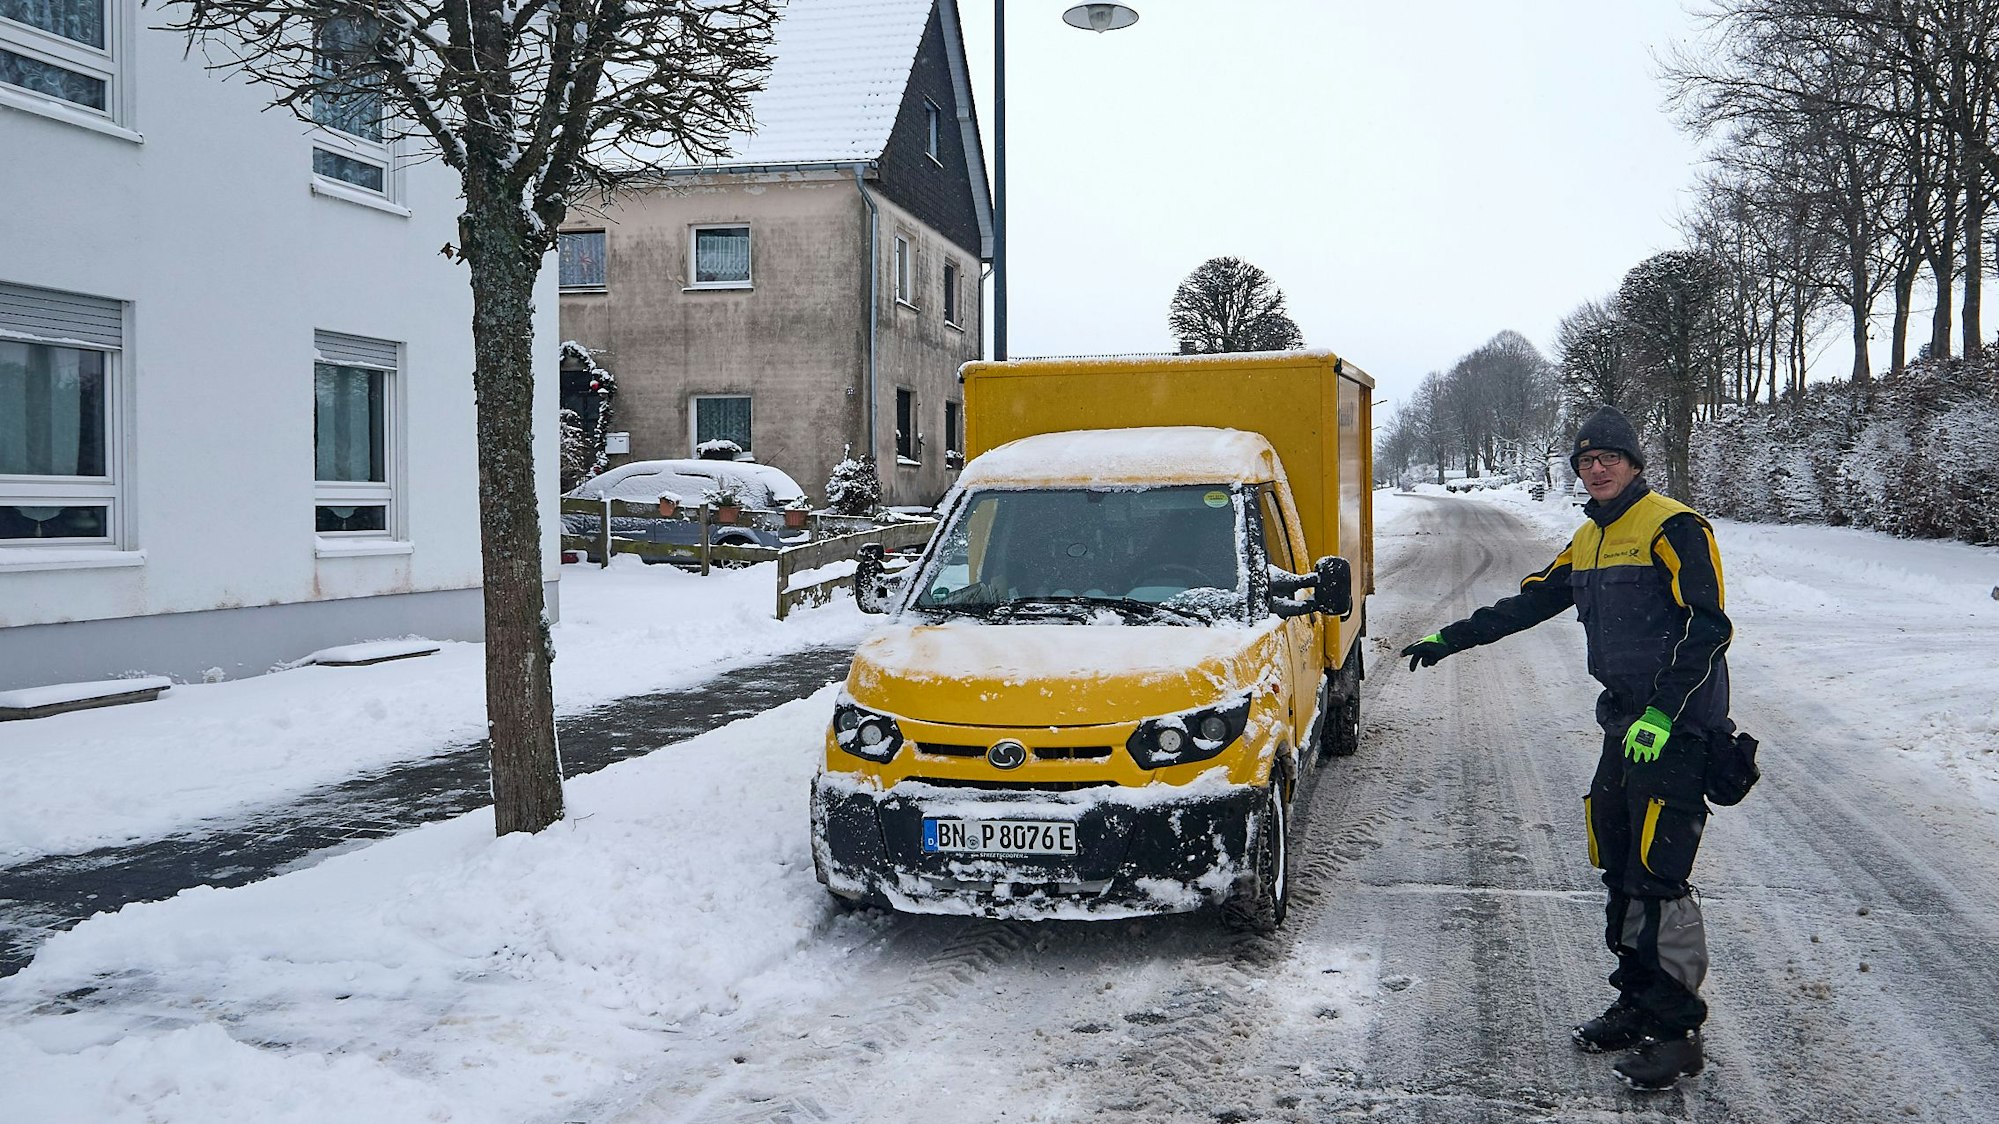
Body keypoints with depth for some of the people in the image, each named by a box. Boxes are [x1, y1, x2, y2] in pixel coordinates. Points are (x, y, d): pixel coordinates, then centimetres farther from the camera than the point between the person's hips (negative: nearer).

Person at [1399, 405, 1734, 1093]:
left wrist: (1663, 712, -24)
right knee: (1618, 871, 10)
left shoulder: (1672, 527, -11)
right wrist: (1450, 639, 23)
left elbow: (1706, 628, -17)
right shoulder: (1588, 540, 16)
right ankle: (1637, 1005, 21)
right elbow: (1529, 604, 24)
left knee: (1657, 877, -11)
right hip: (1624, 723, 9)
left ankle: (1677, 1032, -3)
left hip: (1678, 726, -9)